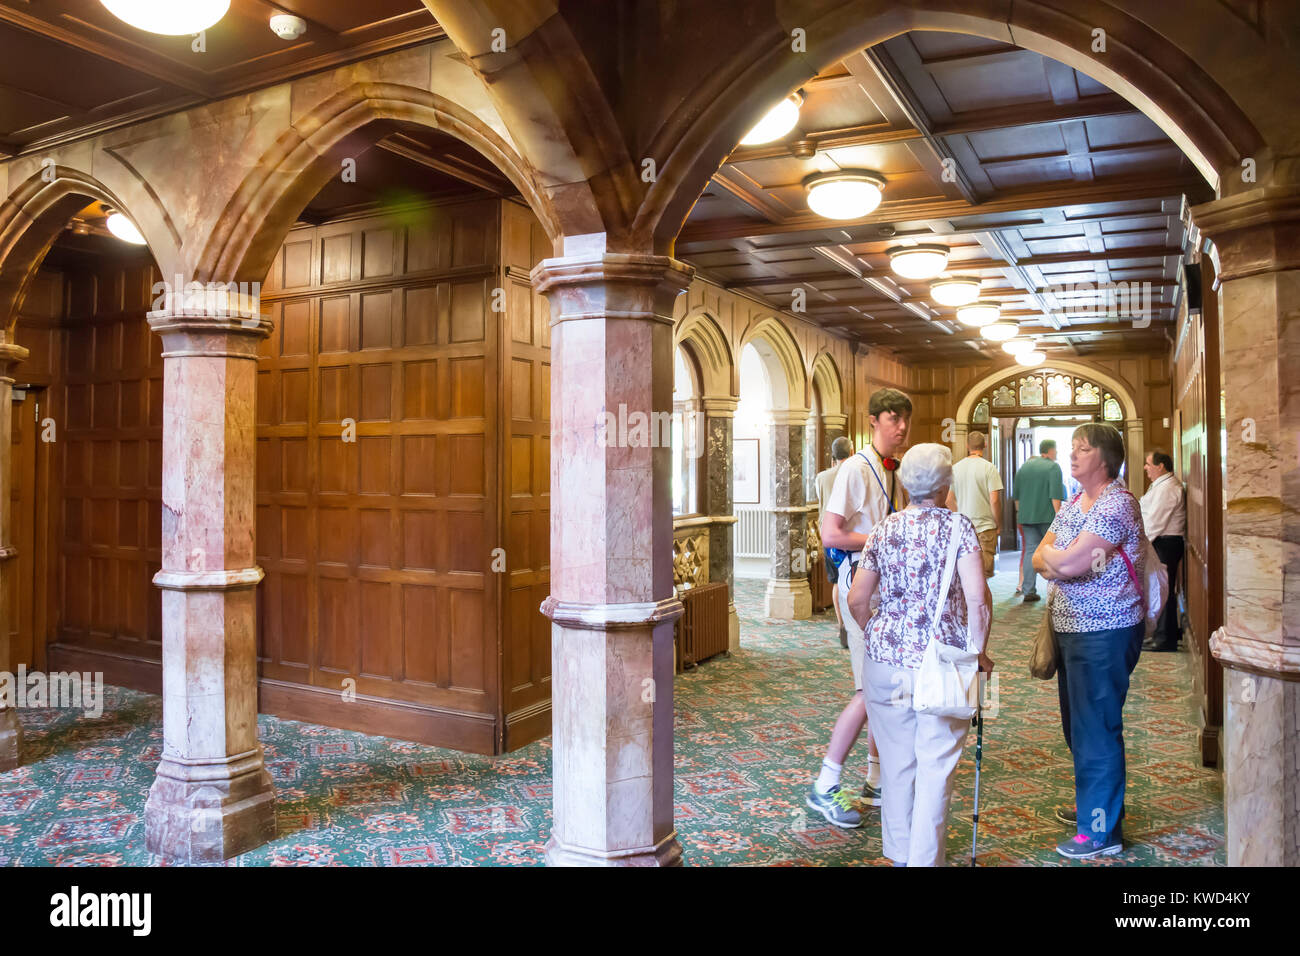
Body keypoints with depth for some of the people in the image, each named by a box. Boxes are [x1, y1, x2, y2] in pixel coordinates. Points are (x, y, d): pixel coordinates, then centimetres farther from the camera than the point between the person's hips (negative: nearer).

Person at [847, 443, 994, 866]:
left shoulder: (883, 530, 3)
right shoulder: (957, 526, -7)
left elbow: (857, 601, 4)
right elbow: (977, 598, -15)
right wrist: (979, 651, -2)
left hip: (886, 660, 4)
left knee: (895, 764, 16)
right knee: (935, 768, 7)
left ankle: (899, 853, 30)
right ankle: (925, 859, 13)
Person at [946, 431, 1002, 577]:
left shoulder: (956, 468, 5)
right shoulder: (988, 468, -9)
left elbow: (950, 501, 9)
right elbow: (994, 500, -13)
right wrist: (998, 524, -1)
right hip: (985, 527, -5)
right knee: (984, 570, -2)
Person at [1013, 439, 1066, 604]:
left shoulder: (1024, 467, 13)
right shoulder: (1053, 467, -6)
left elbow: (1016, 495, 14)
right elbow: (1055, 495, -15)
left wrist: (1020, 513, 21)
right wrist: (1058, 516, -15)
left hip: (1026, 516, 4)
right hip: (1047, 516, -4)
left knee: (1030, 550, 2)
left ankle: (1028, 591, -5)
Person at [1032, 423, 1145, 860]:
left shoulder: (1117, 503, -17)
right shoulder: (1072, 504, 12)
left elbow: (1067, 564, -25)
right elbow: (1038, 561, 7)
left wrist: (1052, 554, -4)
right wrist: (1064, 561, -13)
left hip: (1104, 632, -9)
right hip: (1069, 628, 9)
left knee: (1095, 730, -2)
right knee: (1078, 725, 20)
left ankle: (1101, 831, 8)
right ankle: (1093, 802, 37)